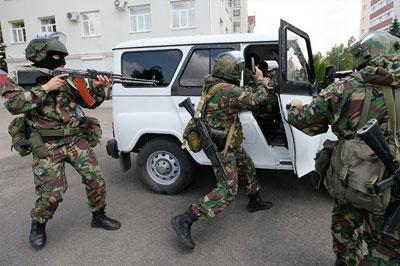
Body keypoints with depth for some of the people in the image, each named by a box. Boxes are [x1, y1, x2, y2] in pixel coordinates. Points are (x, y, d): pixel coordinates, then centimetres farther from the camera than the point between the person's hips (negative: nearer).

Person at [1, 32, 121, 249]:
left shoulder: (68, 77, 9)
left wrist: (96, 88, -9)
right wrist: (45, 87, -20)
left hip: (76, 140, 4)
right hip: (47, 146, -4)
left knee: (95, 179, 3)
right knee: (52, 193, -2)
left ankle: (98, 216, 25)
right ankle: (38, 225, 29)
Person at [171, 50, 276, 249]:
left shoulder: (213, 86, 4)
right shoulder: (228, 90, -26)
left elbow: (243, 100, 15)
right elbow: (256, 101, -21)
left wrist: (262, 92, 10)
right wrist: (261, 81, -3)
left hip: (229, 145, 10)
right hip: (222, 149, -10)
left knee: (248, 168, 26)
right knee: (227, 191, -8)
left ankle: (254, 201, 49)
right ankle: (184, 220, -7)